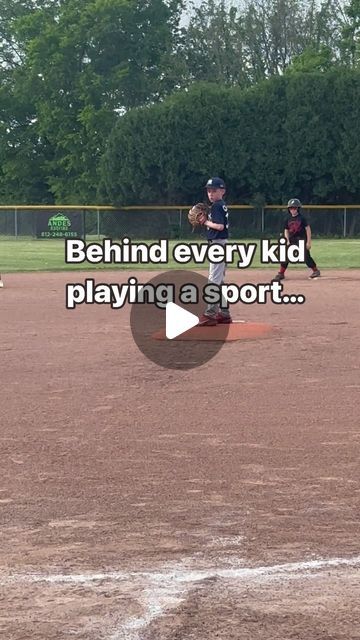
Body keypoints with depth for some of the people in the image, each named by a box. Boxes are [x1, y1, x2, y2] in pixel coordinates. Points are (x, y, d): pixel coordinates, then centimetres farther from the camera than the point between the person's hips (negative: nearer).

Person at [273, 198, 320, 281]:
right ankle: (281, 273, 2)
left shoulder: (302, 218, -8)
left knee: (306, 256, -8)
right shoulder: (287, 219, 4)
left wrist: (308, 242, -12)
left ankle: (315, 270, 10)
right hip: (292, 240, 4)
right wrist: (288, 241, -3)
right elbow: (286, 230, 11)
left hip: (302, 239, -4)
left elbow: (308, 229, -8)